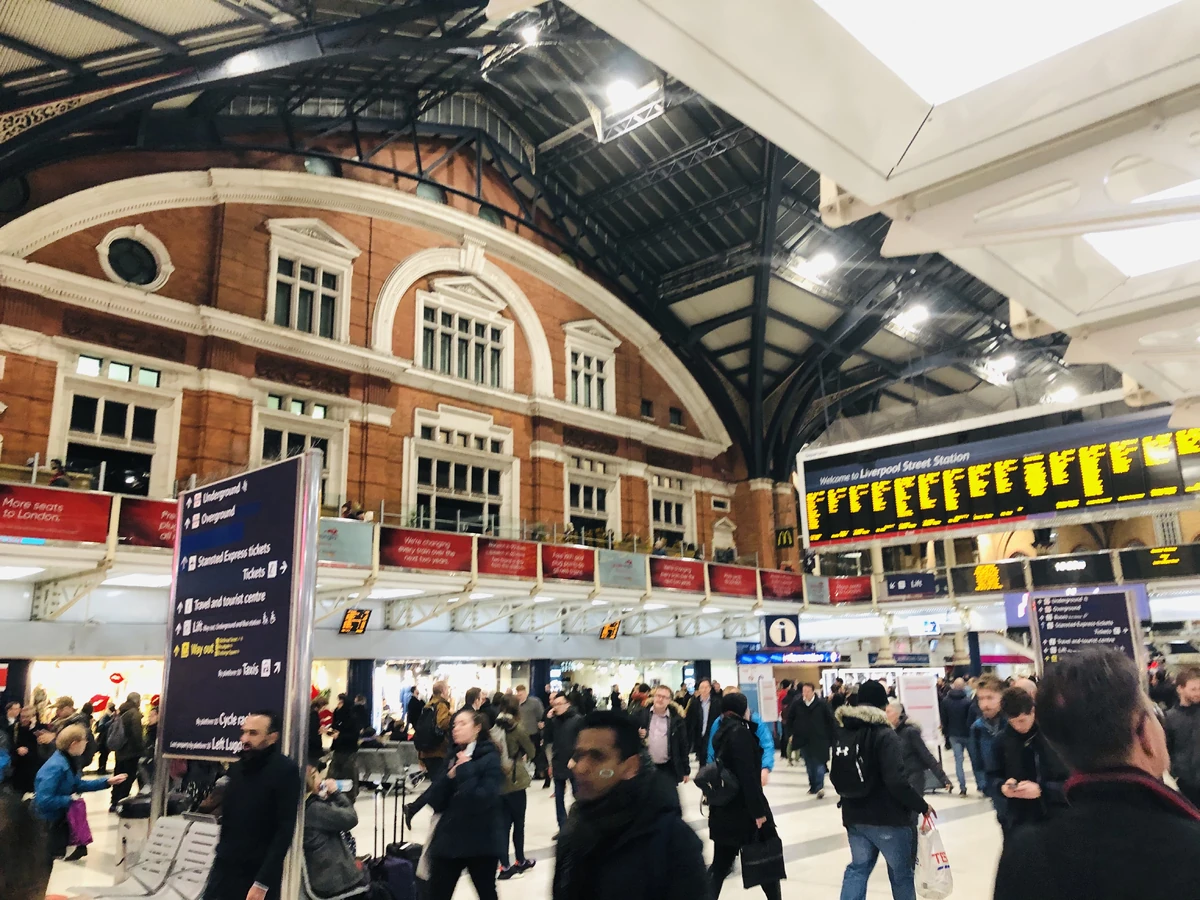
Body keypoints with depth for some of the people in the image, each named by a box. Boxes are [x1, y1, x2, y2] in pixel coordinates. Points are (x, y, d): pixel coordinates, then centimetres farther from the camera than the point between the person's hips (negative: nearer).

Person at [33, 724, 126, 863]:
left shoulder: (69, 760, -4)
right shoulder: (56, 767, -35)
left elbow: (78, 784, 6)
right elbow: (43, 800, -37)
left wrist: (107, 782, 2)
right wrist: (69, 799, -26)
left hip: (61, 812, 9)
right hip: (49, 819, -9)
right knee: (56, 854, 11)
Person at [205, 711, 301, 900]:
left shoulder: (286, 771, -12)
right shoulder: (237, 767, 8)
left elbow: (285, 831, -15)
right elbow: (227, 817, 13)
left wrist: (262, 882, -18)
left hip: (258, 875, -5)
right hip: (224, 869, 5)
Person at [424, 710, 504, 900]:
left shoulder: (490, 759, -8)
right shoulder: (452, 759, 9)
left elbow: (482, 799, -21)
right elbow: (434, 802, 3)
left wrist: (465, 770, -16)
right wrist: (450, 776, -11)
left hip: (481, 843, -5)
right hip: (448, 840, 5)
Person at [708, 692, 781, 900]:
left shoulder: (722, 731, 9)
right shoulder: (740, 732, -16)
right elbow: (747, 775, -21)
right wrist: (758, 810, -19)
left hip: (723, 808, 8)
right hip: (743, 808, -8)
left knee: (720, 863, 12)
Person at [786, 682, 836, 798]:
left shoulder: (822, 704, -11)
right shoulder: (796, 704, -5)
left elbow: (831, 720, -3)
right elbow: (789, 718, 8)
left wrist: (832, 736, -2)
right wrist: (791, 733, 6)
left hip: (819, 739, -3)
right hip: (803, 739, 3)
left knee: (819, 763, -8)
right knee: (809, 765, 12)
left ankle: (819, 787, -7)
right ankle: (813, 786, 25)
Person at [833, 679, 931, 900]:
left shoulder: (843, 734, 3)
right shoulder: (885, 735, -18)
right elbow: (897, 782, -25)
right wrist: (921, 805, -11)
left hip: (854, 816, 6)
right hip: (887, 818, -6)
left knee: (858, 867, 18)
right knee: (901, 873, 13)